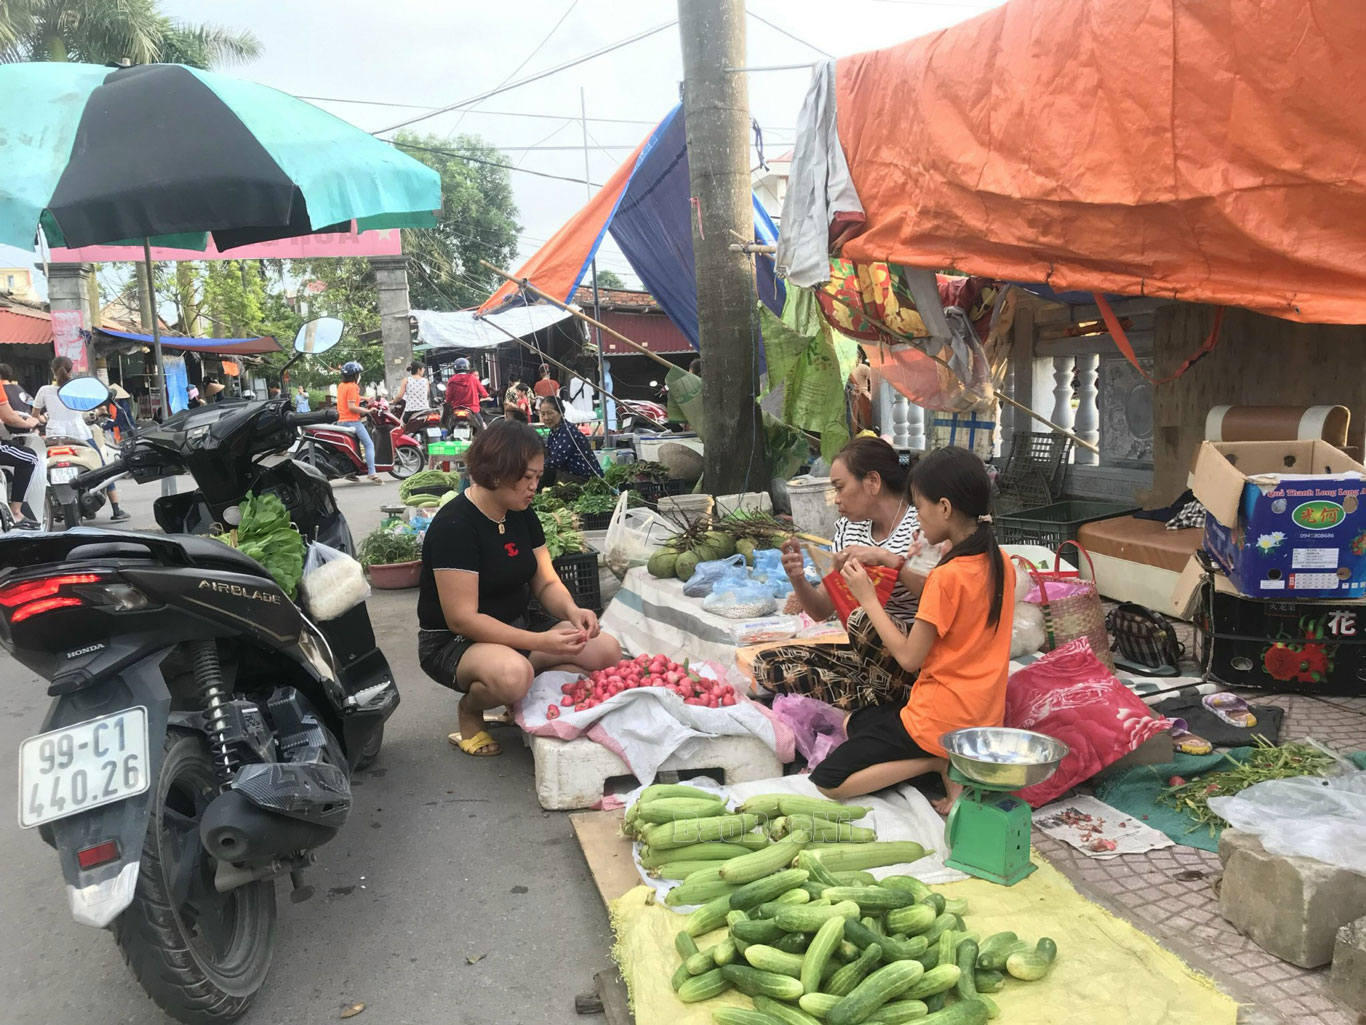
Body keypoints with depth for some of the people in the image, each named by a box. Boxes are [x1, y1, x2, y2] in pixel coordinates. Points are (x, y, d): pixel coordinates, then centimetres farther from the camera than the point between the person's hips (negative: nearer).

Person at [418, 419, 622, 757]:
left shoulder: (522, 515, 2)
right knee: (512, 674, -40)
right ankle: (470, 708, -5)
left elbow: (546, 583, 6)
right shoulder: (454, 525, -22)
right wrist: (540, 642, -31)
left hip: (514, 630, 7)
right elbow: (461, 618, -25)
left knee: (607, 651, -10)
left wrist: (571, 611, -18)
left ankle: (519, 702, 4)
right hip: (451, 643, -7)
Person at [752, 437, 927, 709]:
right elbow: (822, 611, 10)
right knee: (768, 664, -9)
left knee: (864, 620, -36)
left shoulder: (920, 524, -10)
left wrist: (886, 558, -27)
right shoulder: (848, 528, 8)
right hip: (863, 654, 7)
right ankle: (880, 702, -12)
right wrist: (798, 579, -10)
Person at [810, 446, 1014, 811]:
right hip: (984, 716, 9)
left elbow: (909, 657, -18)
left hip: (941, 720, -8)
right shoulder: (1000, 562, -1)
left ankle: (940, 762, -7)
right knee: (852, 723, 26)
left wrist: (867, 598, -10)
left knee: (827, 781, 0)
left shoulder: (948, 576, -25)